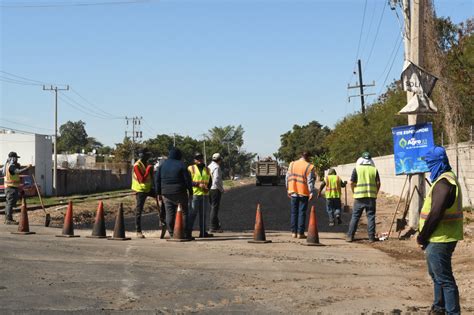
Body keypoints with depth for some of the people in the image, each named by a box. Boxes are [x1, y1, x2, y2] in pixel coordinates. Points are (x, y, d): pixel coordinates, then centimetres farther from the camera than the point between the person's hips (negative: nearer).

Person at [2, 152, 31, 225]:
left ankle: (7, 218, 20)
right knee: (10, 203, -10)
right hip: (11, 187, -11)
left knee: (8, 203, 14)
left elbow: (17, 172, 19)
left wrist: (18, 166, 6)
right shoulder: (11, 166, -18)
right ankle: (9, 219, -11)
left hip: (9, 187, 11)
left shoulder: (8, 165, 15)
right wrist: (27, 167, -31)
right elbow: (18, 171, -32)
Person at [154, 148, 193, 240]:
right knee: (183, 212, 4)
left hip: (166, 194, 3)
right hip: (180, 193, -3)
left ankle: (172, 234, 3)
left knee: (169, 214, 5)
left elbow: (157, 179, 8)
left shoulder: (162, 165, 7)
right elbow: (187, 180, -6)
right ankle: (185, 233, 0)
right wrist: (190, 192, 2)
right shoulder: (181, 165, -5)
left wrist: (159, 193, 13)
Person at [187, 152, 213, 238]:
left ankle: (203, 232, 17)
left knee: (203, 214, 11)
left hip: (205, 195, 5)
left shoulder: (207, 169, 17)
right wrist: (198, 184, -18)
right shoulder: (191, 168, 0)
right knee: (192, 214, -7)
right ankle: (188, 232, -5)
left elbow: (210, 181, 21)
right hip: (194, 194, -5)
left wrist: (208, 188, 0)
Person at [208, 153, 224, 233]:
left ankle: (217, 226, 24)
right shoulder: (216, 167, -14)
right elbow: (216, 181, -22)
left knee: (213, 208, 15)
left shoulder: (209, 167, 12)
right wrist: (222, 189, -10)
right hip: (215, 190, -9)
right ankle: (213, 228, -3)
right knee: (214, 208, -5)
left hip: (209, 190, 9)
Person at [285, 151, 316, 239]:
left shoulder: (292, 164, 6)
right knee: (302, 213, 1)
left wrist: (288, 189, 15)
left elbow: (288, 177, 9)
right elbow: (310, 181, -12)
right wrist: (311, 192, -11)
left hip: (293, 192, 4)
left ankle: (294, 232, 11)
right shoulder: (309, 167, -8)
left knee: (294, 212, 11)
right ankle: (300, 233, 1)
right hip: (304, 192, -4)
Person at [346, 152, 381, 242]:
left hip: (359, 197, -1)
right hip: (371, 196, 1)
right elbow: (378, 183, 3)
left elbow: (352, 183, -2)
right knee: (371, 217, 5)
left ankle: (350, 236, 4)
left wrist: (354, 192, 12)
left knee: (355, 217, 5)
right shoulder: (374, 169, 5)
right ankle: (371, 237, 4)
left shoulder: (357, 169, 0)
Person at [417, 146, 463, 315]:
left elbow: (435, 214, -25)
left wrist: (422, 237, -13)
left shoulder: (444, 182, -20)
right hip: (438, 239, 11)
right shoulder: (446, 178, 13)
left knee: (444, 279, -5)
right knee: (437, 275, 22)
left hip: (439, 240, -11)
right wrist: (424, 236, 14)